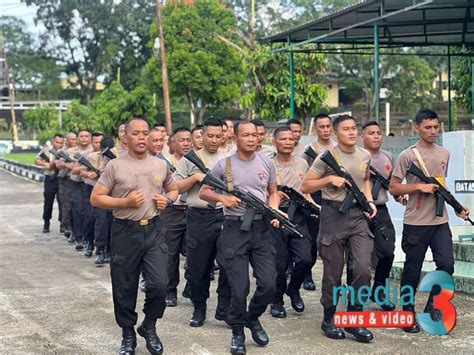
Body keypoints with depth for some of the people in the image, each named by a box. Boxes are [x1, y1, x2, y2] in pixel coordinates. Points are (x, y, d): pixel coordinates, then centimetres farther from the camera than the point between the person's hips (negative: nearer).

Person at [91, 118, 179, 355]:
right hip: (125, 232, -2)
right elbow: (96, 199, -5)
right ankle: (128, 335, 26)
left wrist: (168, 200, -1)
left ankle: (149, 327, 19)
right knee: (124, 288, 7)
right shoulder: (115, 166, -5)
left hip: (154, 230, 2)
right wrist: (124, 202, -16)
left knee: (159, 284, -7)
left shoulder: (160, 165, 6)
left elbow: (173, 190, 21)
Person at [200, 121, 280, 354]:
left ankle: (253, 319, 28)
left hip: (261, 229, 3)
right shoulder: (224, 165, -3)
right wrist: (222, 197, -16)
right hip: (235, 229, -3)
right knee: (239, 288, -1)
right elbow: (204, 192, 4)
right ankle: (237, 332, 20)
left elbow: (273, 192, 16)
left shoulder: (266, 163, 7)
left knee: (269, 285, -1)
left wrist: (274, 212, -3)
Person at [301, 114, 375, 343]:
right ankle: (329, 320, 21)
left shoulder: (365, 156, 9)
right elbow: (305, 186, -5)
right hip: (333, 216, -4)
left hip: (358, 215, 4)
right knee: (333, 273, 4)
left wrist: (369, 200, 11)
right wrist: (330, 179, -16)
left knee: (363, 269, -6)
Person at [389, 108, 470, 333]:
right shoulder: (408, 156, -7)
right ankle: (408, 313, 18)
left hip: (440, 222, 5)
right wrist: (420, 186, -17)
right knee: (412, 270, 4)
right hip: (415, 223, -5)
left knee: (446, 264, -4)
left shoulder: (444, 154, 11)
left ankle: (432, 306, 16)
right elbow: (393, 188, -7)